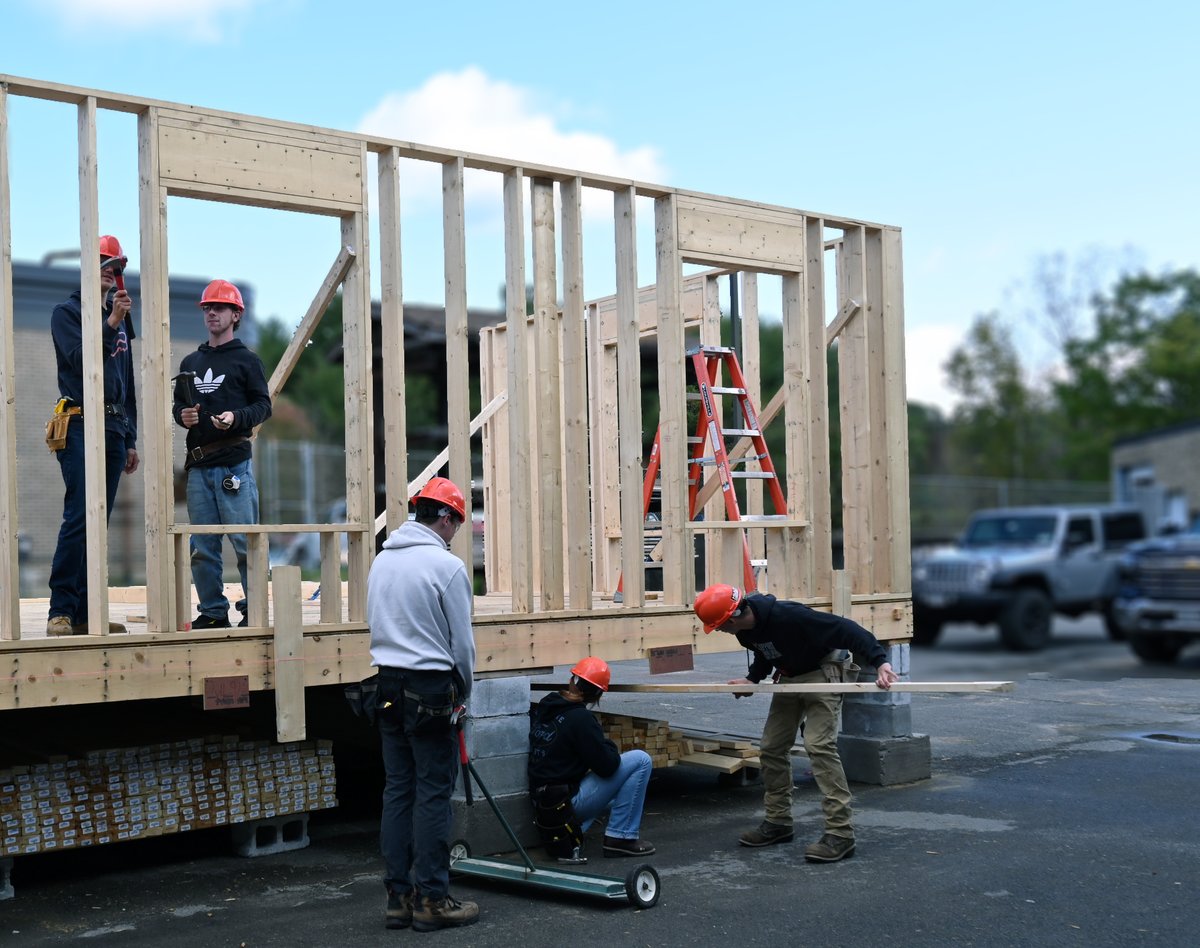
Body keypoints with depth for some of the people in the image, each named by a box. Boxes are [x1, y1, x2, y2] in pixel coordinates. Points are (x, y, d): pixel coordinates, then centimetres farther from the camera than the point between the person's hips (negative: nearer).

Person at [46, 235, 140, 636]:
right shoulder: (67, 313, 3)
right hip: (81, 426, -6)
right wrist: (110, 324, -17)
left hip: (114, 431, 6)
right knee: (78, 519, -14)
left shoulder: (120, 320, 21)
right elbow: (80, 359, -13)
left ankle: (84, 613, 6)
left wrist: (131, 440, 19)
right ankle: (60, 611, -13)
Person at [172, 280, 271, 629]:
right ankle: (213, 611, 13)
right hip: (198, 466, 5)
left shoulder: (246, 360, 4)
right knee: (202, 546, 5)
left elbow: (263, 406, 0)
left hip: (234, 465, -5)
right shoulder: (191, 362, 19)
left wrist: (236, 417, -17)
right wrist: (183, 415, 2)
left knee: (245, 541, -6)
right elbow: (178, 404, 24)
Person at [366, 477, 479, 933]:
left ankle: (399, 896, 15)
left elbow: (378, 626, 14)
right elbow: (462, 642, -8)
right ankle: (431, 899, 3)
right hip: (430, 688, -7)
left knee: (397, 790, 10)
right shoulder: (446, 565, -11)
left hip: (389, 685, 7)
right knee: (433, 794, -1)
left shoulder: (382, 561, 10)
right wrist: (462, 694, 7)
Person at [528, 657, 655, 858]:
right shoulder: (580, 718, -18)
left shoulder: (542, 708, 6)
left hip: (542, 802, 8)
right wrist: (610, 747, 3)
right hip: (569, 802, -8)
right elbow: (606, 766, -18)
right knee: (640, 760, -2)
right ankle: (621, 837, -1)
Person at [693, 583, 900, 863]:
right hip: (789, 678, 9)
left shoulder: (787, 615, -34)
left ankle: (840, 833, -20)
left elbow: (844, 629, -34)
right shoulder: (746, 630, -7)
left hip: (821, 673, -9)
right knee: (771, 749, 8)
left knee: (819, 746, -21)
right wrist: (752, 679, 4)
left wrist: (880, 661, -41)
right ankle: (778, 822, 22)